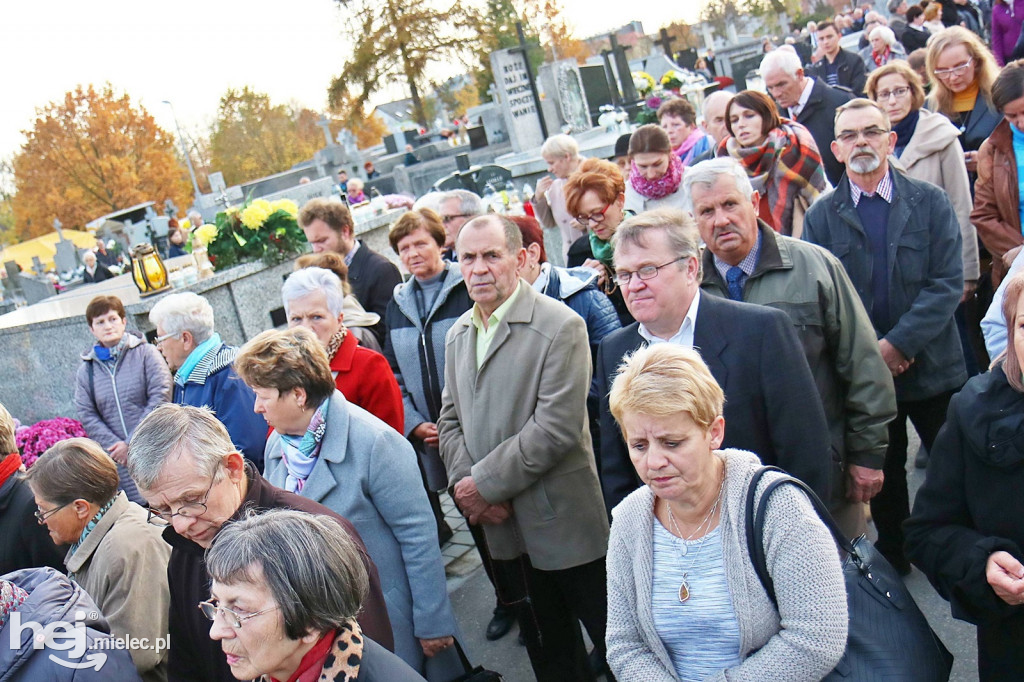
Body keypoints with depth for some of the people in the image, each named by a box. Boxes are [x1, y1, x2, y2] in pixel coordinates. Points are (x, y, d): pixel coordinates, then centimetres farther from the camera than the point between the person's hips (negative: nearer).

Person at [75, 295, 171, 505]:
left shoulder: (146, 353, 2)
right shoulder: (85, 370, 11)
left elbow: (160, 397, -7)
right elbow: (87, 416, 5)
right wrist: (117, 448, -9)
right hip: (121, 464, 2)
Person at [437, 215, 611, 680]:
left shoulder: (560, 327, -14)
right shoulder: (458, 334, 10)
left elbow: (556, 427, -20)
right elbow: (450, 419, 12)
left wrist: (486, 483, -16)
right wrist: (465, 485, -5)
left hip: (563, 520, -6)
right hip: (501, 525, 6)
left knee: (611, 639, 6)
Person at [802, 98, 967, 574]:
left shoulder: (930, 202, -2)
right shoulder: (821, 216, -1)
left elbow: (948, 282, -9)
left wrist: (899, 343, -18)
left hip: (933, 365, 0)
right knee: (882, 476, 14)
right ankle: (893, 560, 32)